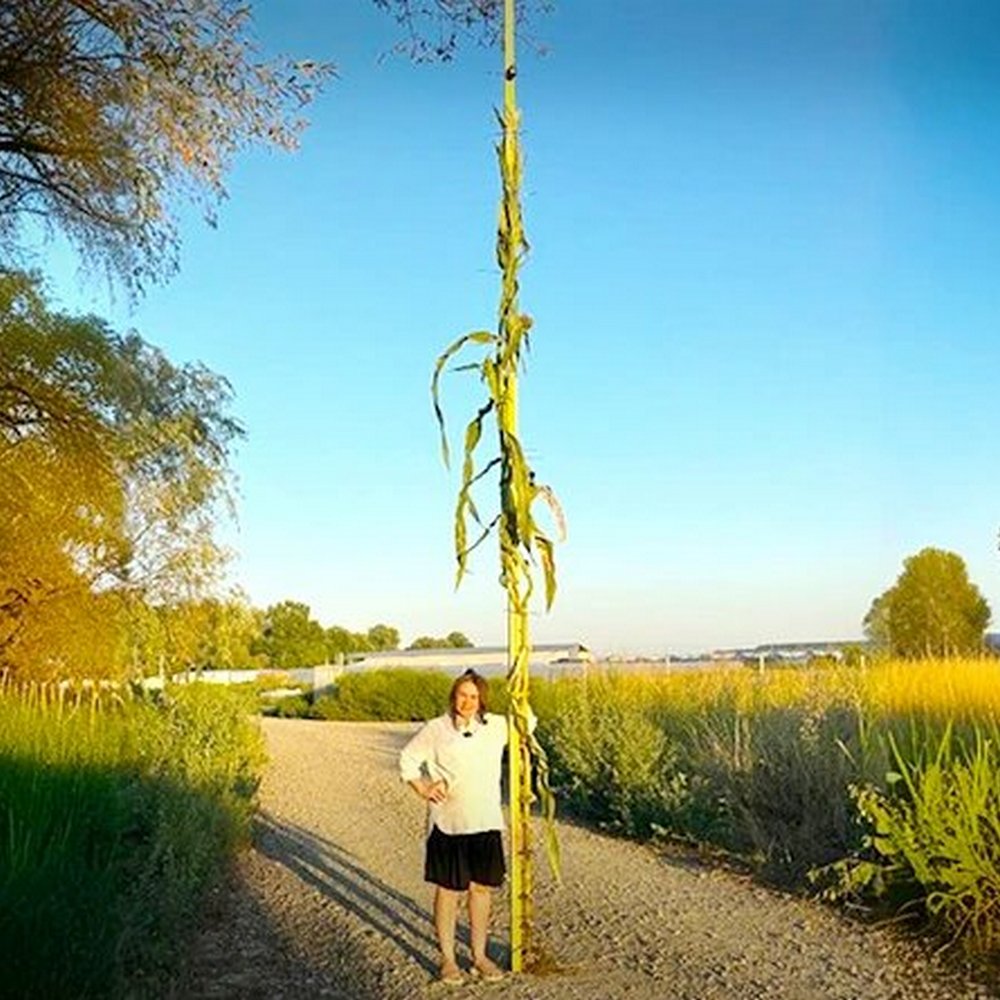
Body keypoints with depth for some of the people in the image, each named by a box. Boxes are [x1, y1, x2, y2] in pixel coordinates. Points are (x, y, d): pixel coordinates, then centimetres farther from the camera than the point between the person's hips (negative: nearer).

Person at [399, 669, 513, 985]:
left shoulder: (498, 727, 2)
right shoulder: (437, 729, -6)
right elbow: (408, 759, 4)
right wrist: (423, 790, -4)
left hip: (486, 823, 3)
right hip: (448, 824, -3)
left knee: (482, 888, 10)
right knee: (448, 890, 5)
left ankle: (480, 956, 24)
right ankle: (447, 959, 18)